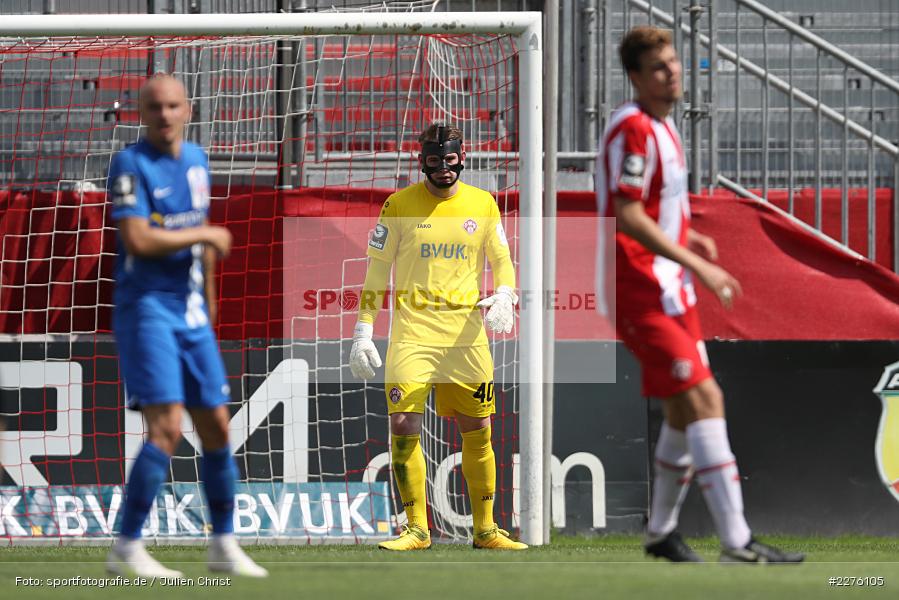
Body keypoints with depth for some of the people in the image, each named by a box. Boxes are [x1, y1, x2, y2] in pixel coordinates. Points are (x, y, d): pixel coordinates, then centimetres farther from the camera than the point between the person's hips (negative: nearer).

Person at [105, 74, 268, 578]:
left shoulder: (196, 159, 12)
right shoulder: (132, 164, -10)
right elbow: (138, 239, -21)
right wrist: (206, 234, -11)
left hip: (192, 313, 7)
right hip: (147, 307, -7)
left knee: (217, 426, 9)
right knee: (167, 427, -17)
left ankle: (225, 544, 21)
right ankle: (127, 549, -13)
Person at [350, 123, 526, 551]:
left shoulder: (483, 205, 6)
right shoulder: (400, 205, 2)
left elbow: (502, 261, 12)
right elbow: (377, 270, 4)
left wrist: (504, 295, -11)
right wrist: (363, 332, -1)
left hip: (466, 334, 2)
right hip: (412, 331, -2)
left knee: (477, 431, 4)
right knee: (403, 427, -12)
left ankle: (485, 529, 15)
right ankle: (416, 529, -3)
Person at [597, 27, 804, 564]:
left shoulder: (662, 126, 14)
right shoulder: (633, 130, -17)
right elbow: (627, 218, -24)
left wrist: (690, 238, 11)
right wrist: (698, 266, -25)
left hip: (672, 290, 10)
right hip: (641, 292, -10)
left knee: (686, 410, 15)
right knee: (704, 399, -16)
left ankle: (662, 531, 29)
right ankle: (737, 543, -20)